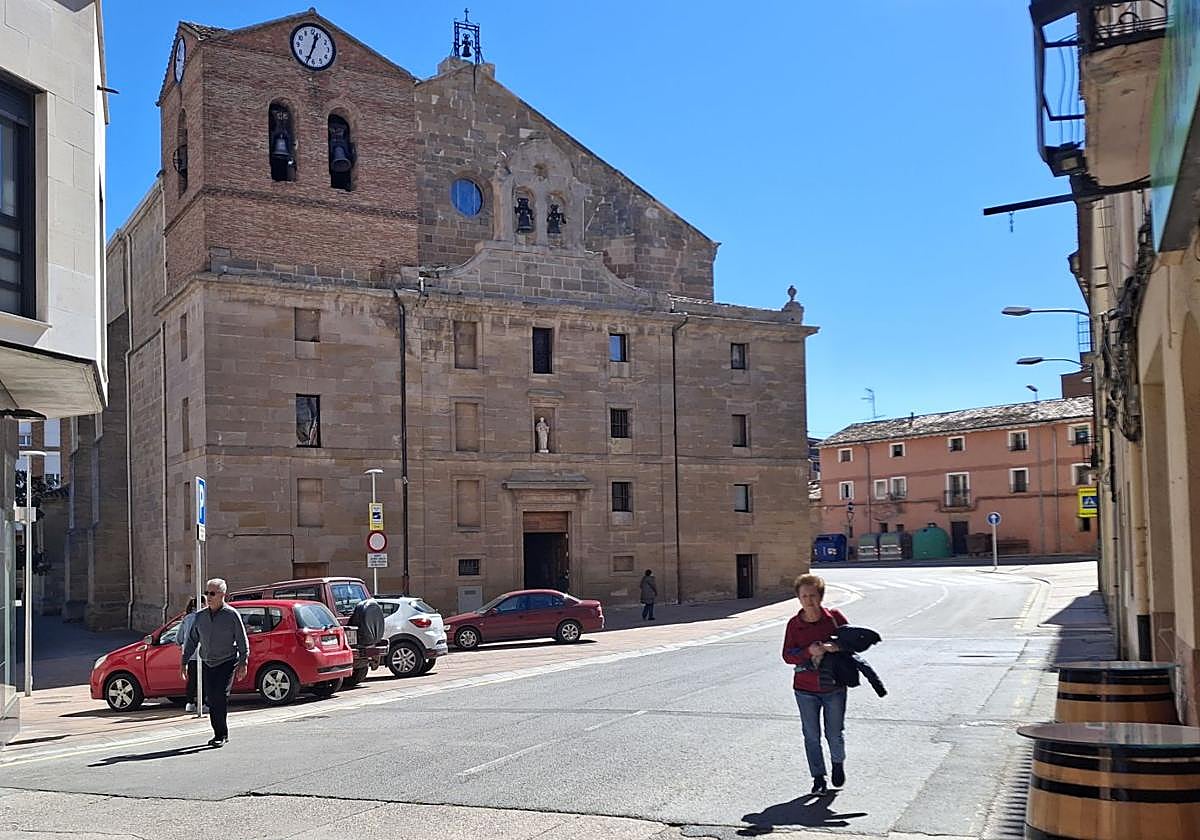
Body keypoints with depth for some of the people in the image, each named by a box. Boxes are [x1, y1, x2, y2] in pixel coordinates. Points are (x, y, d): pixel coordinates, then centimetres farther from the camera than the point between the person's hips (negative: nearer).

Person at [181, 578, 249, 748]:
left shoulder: (232, 615, -6)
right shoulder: (200, 616, 7)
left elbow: (243, 641, -4)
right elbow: (191, 640, 14)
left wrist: (243, 663, -8)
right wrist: (184, 662, 10)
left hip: (227, 663, -5)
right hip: (207, 664, 5)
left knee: (221, 697, -15)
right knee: (212, 700, 4)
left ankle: (221, 735, -9)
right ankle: (220, 734, 14)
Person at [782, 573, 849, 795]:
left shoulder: (834, 617, -5)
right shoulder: (794, 624, -3)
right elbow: (787, 655, -6)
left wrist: (835, 647, -18)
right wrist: (809, 652, -23)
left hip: (834, 687, -1)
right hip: (806, 689, 1)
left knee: (835, 733, 8)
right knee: (812, 736, 6)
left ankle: (838, 763, 39)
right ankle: (818, 778, 20)